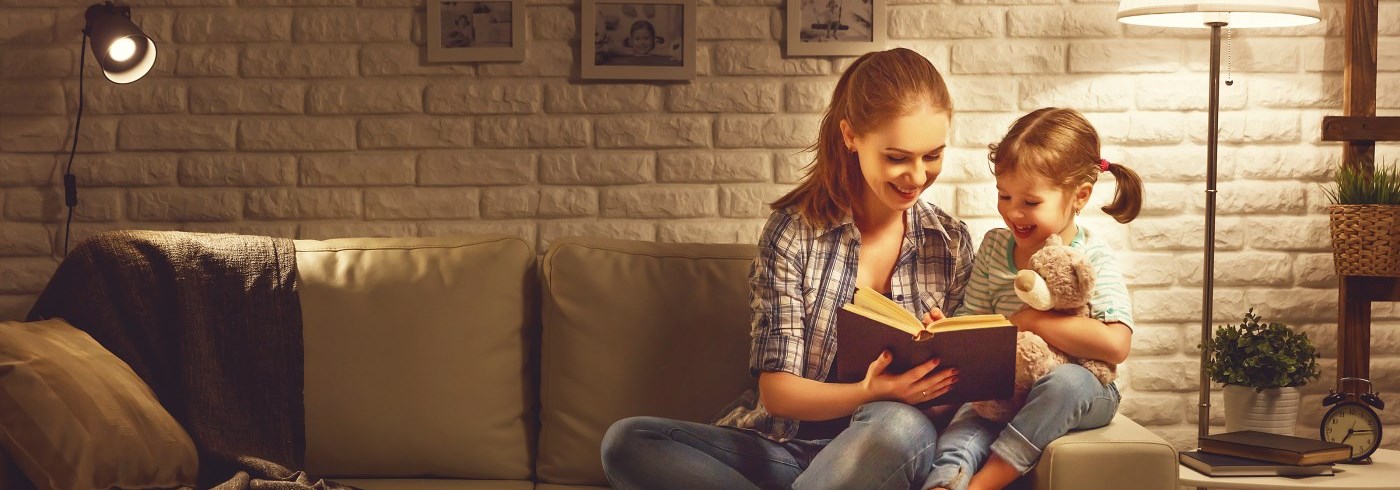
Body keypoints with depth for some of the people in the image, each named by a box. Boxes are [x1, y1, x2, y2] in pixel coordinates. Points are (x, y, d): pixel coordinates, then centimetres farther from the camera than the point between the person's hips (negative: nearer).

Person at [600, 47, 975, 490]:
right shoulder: (794, 231, -1)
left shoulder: (952, 243, 5)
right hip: (782, 447, 1)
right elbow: (776, 390, -5)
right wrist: (870, 393, -25)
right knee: (625, 442, -25)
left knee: (900, 425, -38)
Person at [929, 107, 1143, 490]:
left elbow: (1115, 345, -23)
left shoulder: (1091, 256, -9)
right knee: (961, 434, -29)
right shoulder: (994, 247, 6)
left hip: (1079, 393, -3)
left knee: (1066, 381, -38)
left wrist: (1030, 320, -21)